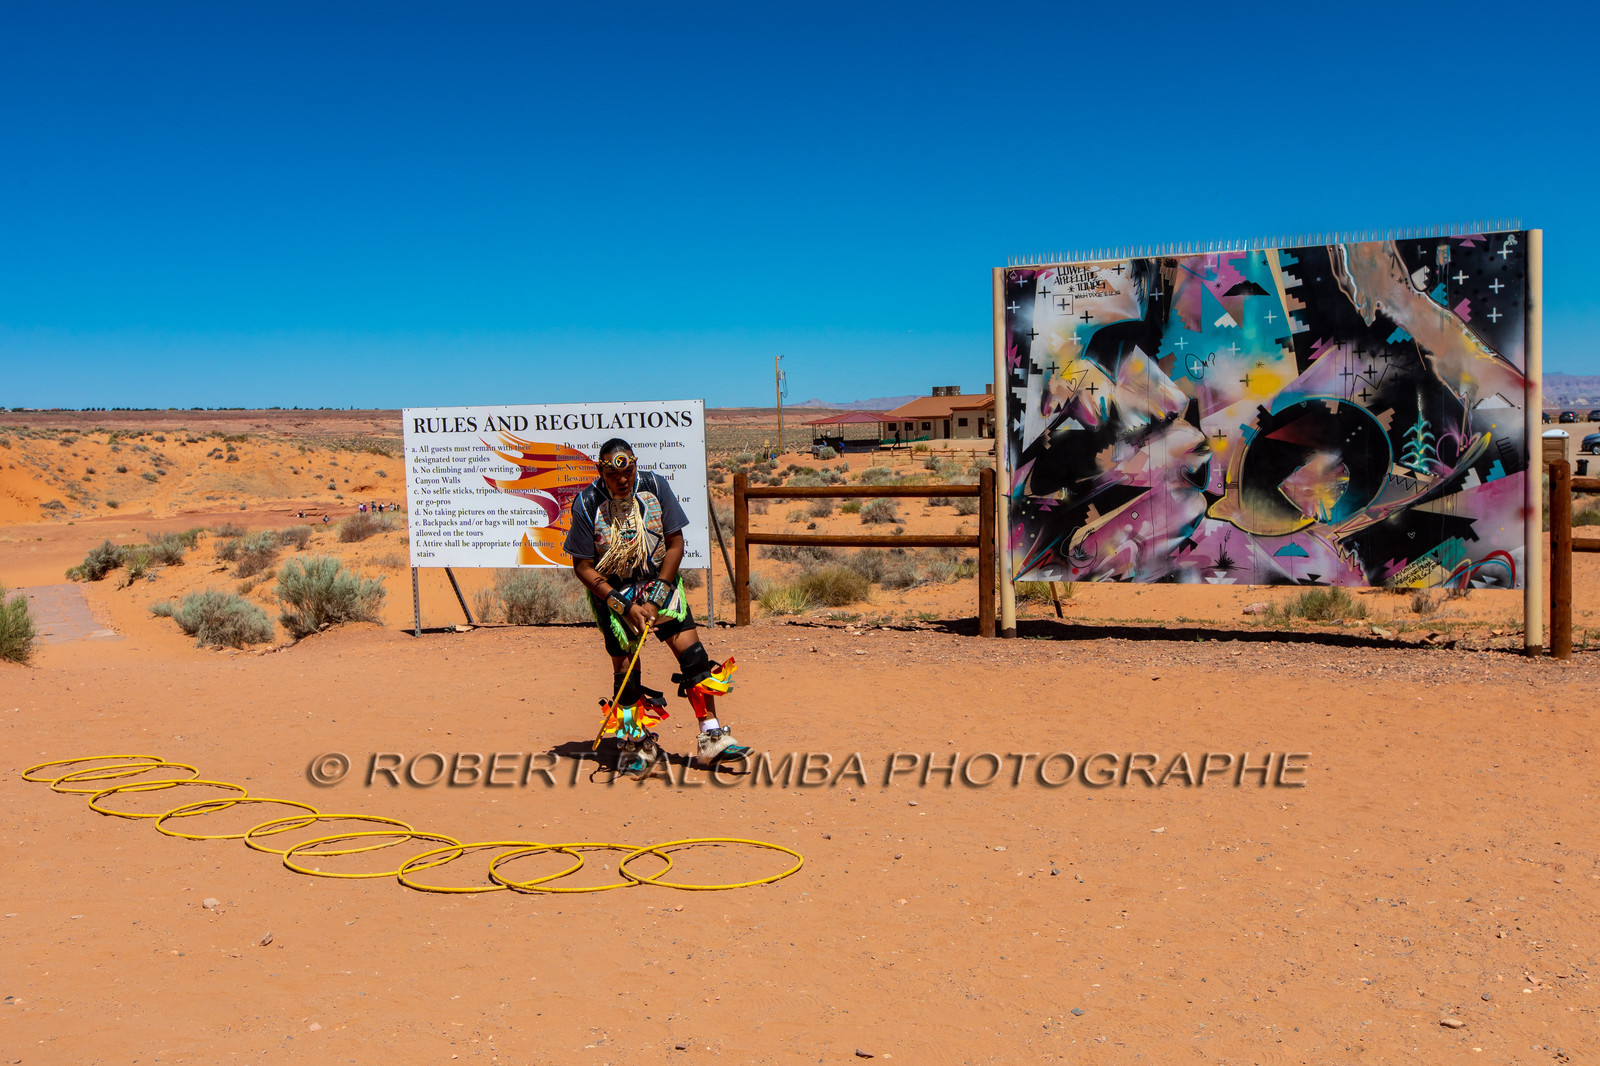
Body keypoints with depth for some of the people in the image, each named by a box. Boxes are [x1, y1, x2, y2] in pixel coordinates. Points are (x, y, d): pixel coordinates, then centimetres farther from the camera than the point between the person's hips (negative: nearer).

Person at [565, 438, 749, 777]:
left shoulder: (655, 487, -9)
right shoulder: (586, 504, -14)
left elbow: (675, 544, -4)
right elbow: (583, 566, -10)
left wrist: (655, 599, -12)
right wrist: (624, 606, -17)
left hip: (659, 583, 2)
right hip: (612, 592, -2)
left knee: (691, 650, -11)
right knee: (625, 664, -7)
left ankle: (710, 735, -6)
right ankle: (635, 744, 10)